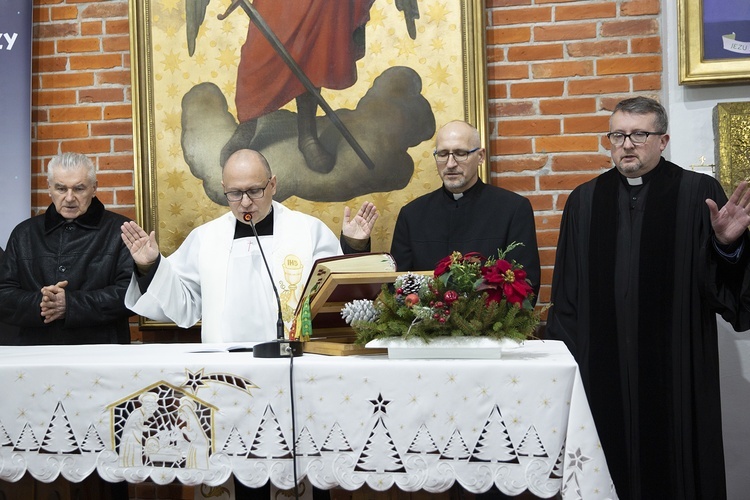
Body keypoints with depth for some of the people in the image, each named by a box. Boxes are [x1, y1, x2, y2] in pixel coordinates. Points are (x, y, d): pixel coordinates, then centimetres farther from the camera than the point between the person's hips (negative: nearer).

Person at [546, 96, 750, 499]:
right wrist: (563, 353, 3)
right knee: (610, 461, 11)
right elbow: (566, 287, 7)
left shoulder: (699, 193, -1)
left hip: (674, 364, -2)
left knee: (672, 461, 8)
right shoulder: (585, 200, 7)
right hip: (601, 364, 2)